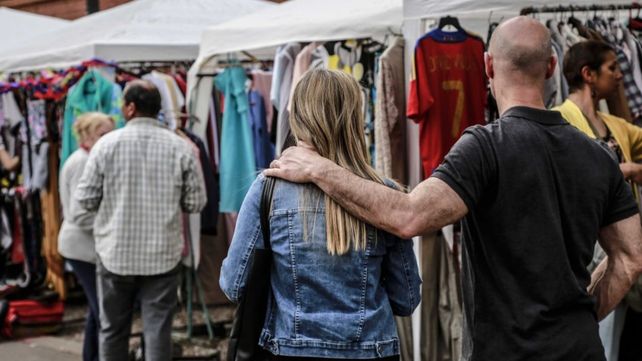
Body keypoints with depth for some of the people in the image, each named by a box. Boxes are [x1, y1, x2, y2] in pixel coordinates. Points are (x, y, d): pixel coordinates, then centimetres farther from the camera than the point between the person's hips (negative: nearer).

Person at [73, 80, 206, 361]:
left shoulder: (107, 144, -7)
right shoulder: (180, 147, -5)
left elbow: (85, 200, -3)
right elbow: (196, 203, 0)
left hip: (115, 254, 0)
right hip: (162, 255, 0)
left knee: (113, 330, 13)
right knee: (158, 331, 3)